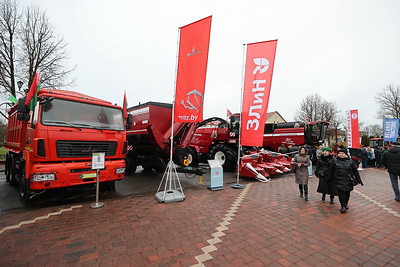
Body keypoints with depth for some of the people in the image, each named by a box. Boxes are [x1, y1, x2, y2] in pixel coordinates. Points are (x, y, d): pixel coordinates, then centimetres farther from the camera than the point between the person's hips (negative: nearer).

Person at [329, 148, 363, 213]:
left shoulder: (350, 161, 3)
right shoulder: (334, 161, -2)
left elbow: (355, 171, 7)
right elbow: (331, 171, 4)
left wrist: (359, 180, 8)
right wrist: (331, 179, 7)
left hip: (348, 180, 2)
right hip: (339, 180, -2)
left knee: (347, 193, 12)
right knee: (341, 193, -5)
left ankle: (346, 204, 34)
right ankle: (343, 206, 2)